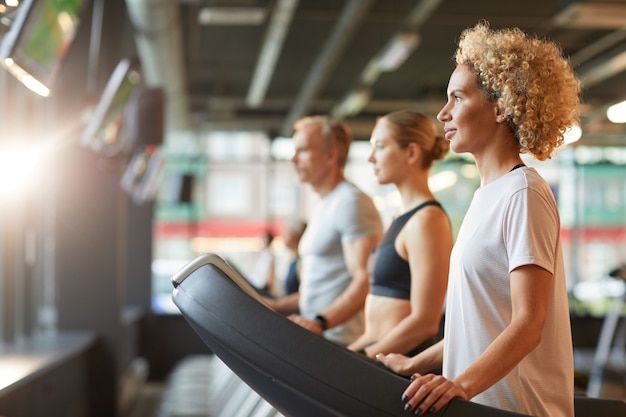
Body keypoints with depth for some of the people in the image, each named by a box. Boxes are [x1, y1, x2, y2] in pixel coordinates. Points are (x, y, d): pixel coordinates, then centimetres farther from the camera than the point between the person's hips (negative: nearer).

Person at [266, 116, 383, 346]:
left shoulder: (351, 202, -10)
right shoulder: (323, 208, 21)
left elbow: (366, 282, -20)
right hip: (316, 336, 9)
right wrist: (278, 305, 19)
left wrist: (320, 322, -31)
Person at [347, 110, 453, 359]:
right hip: (383, 354, 8)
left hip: (403, 363, -8)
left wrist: (360, 357, -13)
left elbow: (424, 321, -16)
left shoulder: (427, 220, -11)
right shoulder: (405, 219, 17)